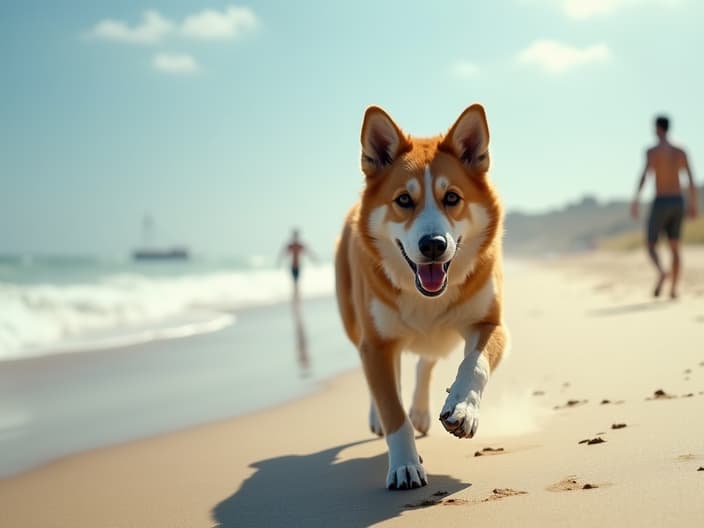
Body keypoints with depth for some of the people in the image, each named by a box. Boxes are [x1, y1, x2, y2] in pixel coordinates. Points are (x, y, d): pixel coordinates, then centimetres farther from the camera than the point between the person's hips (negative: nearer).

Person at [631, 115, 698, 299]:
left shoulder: (652, 151, -9)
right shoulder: (681, 151, 8)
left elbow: (644, 175, -23)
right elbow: (691, 180, 4)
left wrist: (636, 201, -27)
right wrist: (693, 204, 12)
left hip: (661, 203, -5)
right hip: (678, 202, 5)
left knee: (651, 246, 4)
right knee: (674, 248, 12)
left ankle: (662, 272, -27)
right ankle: (673, 289, 3)